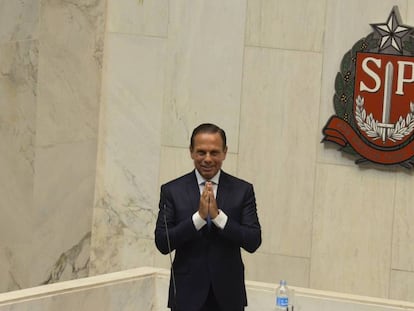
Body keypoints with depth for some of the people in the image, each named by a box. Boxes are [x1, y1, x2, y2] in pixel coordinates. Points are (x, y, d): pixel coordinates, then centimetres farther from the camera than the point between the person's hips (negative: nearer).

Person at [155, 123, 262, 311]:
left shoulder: (242, 190, 3)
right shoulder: (172, 191, 1)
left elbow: (253, 242, -5)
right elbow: (162, 243, -6)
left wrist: (218, 216, -17)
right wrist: (199, 216, -17)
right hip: (188, 296, -1)